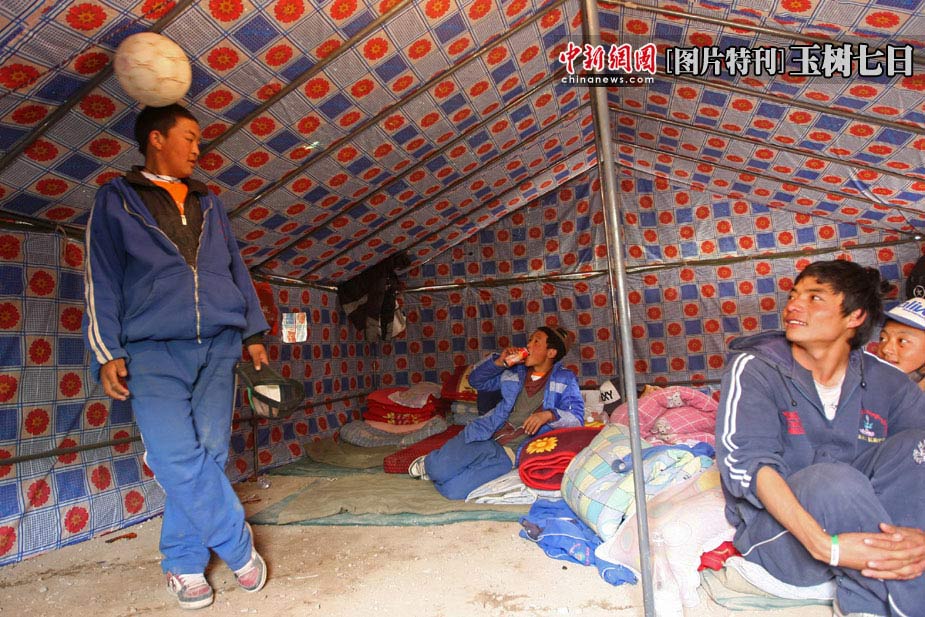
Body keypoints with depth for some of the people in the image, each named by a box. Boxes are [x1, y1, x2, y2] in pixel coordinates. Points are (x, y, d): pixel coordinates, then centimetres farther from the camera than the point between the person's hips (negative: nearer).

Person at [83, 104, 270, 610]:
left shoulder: (207, 202, 21)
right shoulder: (117, 199, 9)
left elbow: (236, 268, 21)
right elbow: (102, 279, 4)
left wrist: (253, 330, 15)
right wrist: (107, 352, -4)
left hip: (218, 346, 4)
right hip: (152, 352, -3)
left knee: (207, 456, 0)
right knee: (179, 461, -11)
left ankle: (183, 563, 15)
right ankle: (240, 550, 5)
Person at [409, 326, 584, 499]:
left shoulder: (565, 379, 3)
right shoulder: (514, 370, 13)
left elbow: (577, 418, -7)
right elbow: (476, 380, 20)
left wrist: (549, 414, -27)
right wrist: (498, 362, 2)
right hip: (487, 434, 3)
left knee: (453, 490, -20)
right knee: (439, 470, -21)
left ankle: (437, 467, 13)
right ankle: (429, 463, 15)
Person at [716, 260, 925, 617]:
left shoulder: (886, 382, 5)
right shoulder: (755, 368, -7)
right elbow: (745, 462, -21)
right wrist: (824, 545, -33)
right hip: (775, 527, -4)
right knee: (834, 477, -33)